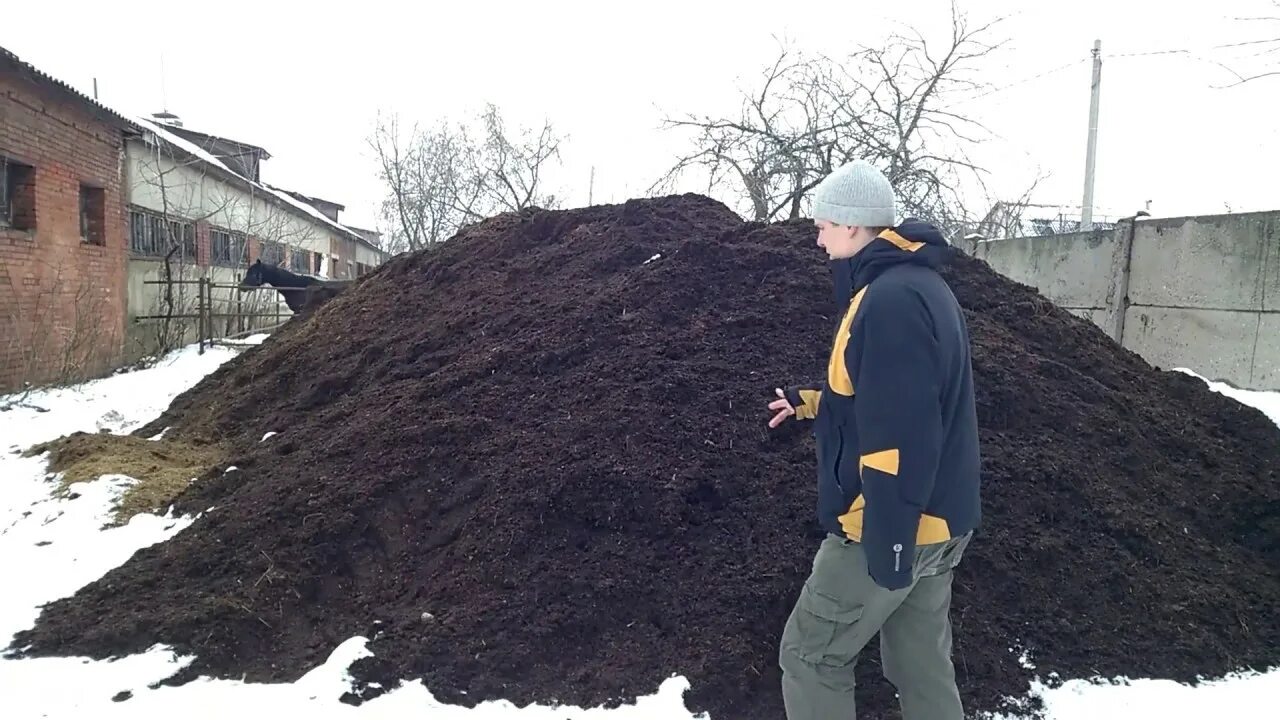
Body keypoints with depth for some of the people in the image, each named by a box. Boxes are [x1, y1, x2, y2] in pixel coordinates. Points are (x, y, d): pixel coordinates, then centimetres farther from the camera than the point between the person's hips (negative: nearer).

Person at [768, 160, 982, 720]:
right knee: (922, 662, 19)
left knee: (810, 656, 5)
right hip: (938, 522, 10)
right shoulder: (917, 285, 11)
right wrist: (809, 402, 26)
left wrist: (887, 543, -23)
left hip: (892, 527, -10)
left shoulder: (889, 300, -22)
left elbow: (900, 434, -27)